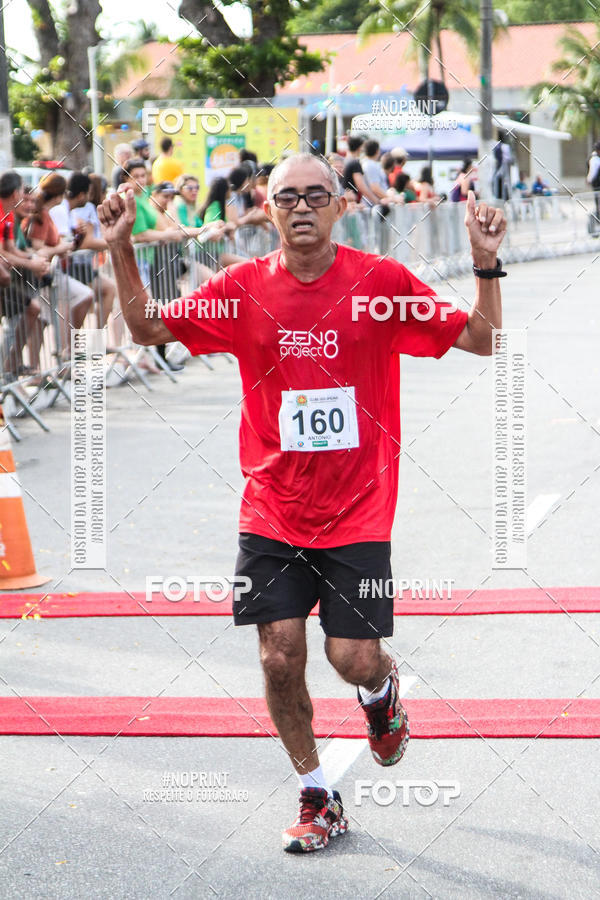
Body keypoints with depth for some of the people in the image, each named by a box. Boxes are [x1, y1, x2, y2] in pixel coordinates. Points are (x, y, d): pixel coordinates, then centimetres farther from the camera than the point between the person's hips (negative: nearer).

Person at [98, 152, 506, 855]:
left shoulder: (382, 281, -5)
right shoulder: (242, 287, 0)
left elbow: (480, 340, 0)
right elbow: (148, 329, 8)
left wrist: (486, 265, -16)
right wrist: (121, 251, -5)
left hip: (358, 515, -2)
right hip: (272, 513, 2)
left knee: (356, 660, -6)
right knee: (280, 659, -2)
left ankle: (381, 693, 34)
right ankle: (317, 798, 20)